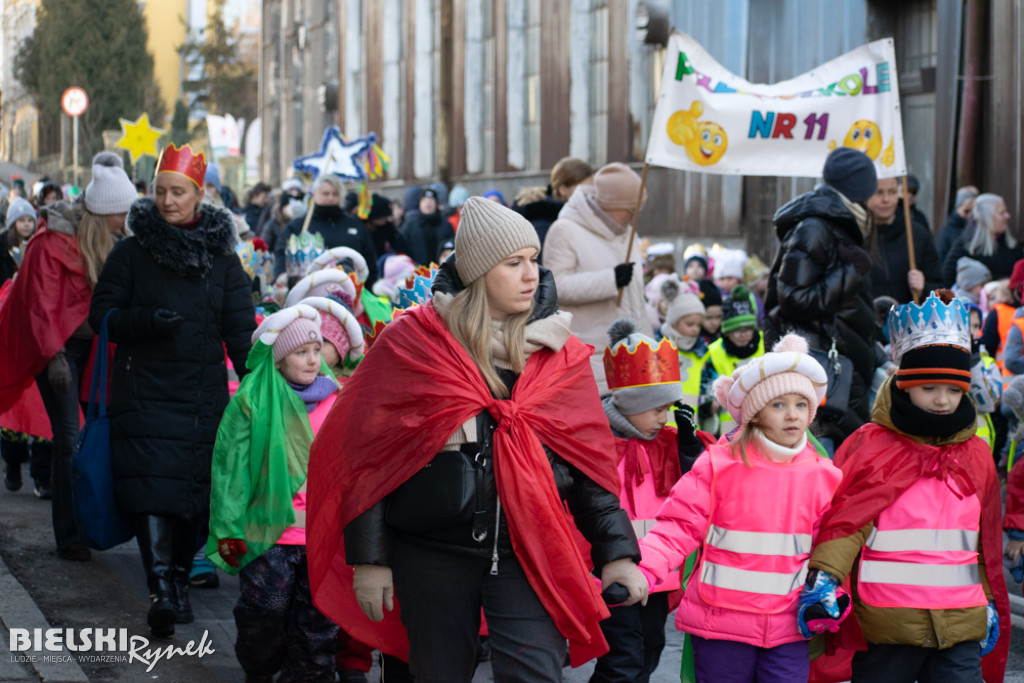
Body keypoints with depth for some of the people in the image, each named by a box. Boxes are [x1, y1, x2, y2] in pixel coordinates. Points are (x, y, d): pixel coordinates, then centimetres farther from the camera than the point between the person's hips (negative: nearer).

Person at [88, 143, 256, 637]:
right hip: (145, 389, -2)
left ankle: (179, 573, 18)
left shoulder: (222, 258, 9)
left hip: (204, 393, 2)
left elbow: (240, 329, 8)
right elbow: (102, 313, 3)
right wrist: (145, 320, -15)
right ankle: (162, 590, -18)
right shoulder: (132, 252, 5)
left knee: (196, 488, 0)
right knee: (153, 487, -13)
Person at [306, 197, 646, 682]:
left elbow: (590, 459, 7)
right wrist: (369, 557, -5)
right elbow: (369, 453, -2)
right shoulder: (412, 343, -2)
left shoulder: (558, 354, 5)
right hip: (433, 551, -1)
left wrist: (616, 551, 0)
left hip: (529, 552, 1)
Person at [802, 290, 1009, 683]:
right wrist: (824, 576, -26)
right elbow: (844, 519, -11)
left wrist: (991, 603, 22)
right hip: (886, 625, -3)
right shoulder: (870, 446, -2)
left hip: (961, 624, 3)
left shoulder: (976, 455, 12)